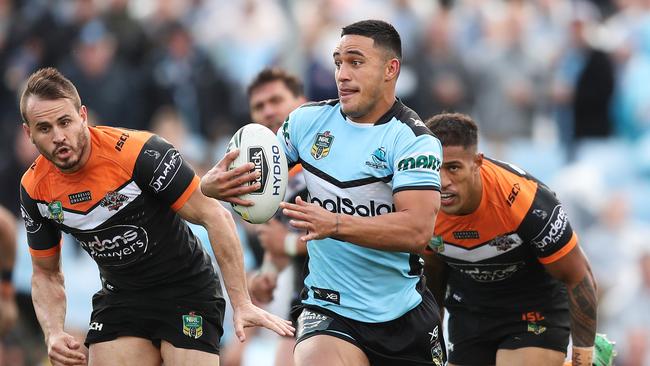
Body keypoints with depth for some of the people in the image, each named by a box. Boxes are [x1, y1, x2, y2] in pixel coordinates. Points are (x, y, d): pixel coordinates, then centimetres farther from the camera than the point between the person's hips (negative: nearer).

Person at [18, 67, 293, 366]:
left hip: (188, 293, -4)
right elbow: (45, 274, 7)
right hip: (118, 297, 4)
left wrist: (241, 303, -23)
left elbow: (215, 216, -19)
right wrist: (54, 335, -12)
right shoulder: (34, 189, -7)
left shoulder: (138, 152, -24)